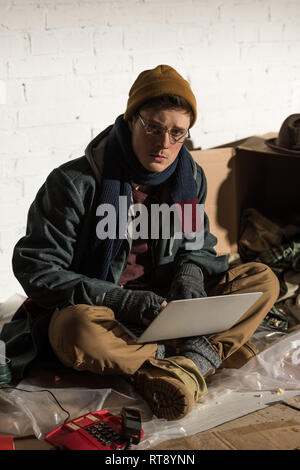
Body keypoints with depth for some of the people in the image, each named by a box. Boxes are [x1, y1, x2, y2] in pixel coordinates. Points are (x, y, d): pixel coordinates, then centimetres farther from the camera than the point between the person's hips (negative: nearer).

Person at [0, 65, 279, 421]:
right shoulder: (75, 182, -15)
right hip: (92, 307, -4)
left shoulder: (190, 178, 1)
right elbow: (35, 268, -16)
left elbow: (199, 245, 15)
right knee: (78, 331, -41)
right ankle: (205, 355, -26)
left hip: (164, 307, 5)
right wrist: (123, 301, -27)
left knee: (263, 279, -11)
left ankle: (191, 361, -32)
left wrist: (189, 274, -12)